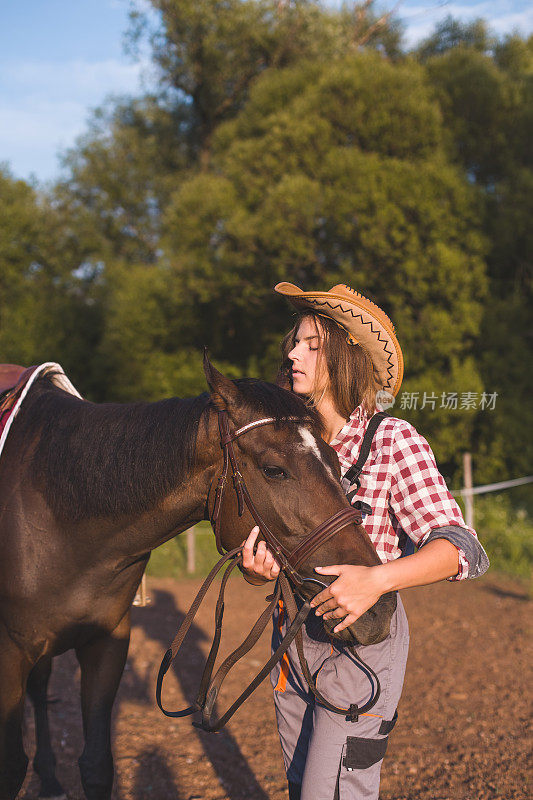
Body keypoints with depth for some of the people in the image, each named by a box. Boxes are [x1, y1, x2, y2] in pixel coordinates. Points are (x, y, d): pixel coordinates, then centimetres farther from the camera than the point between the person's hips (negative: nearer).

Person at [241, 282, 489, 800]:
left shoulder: (393, 441, -13)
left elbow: (461, 548, -21)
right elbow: (271, 550, 7)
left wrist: (377, 579, -38)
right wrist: (256, 568, -18)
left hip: (361, 640, -5)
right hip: (293, 640, 6)